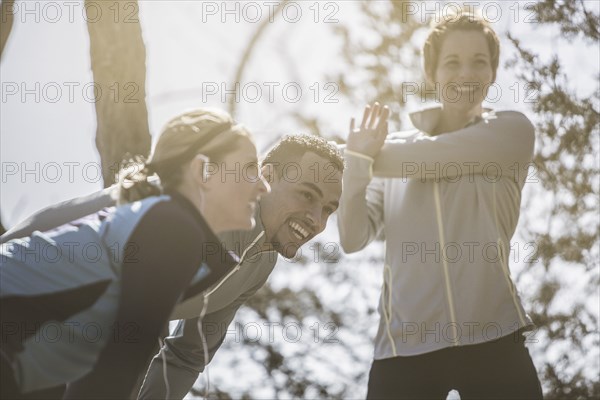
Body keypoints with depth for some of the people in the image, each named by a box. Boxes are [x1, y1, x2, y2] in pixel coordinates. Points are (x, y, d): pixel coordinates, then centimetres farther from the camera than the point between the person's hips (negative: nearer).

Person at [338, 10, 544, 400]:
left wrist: (372, 157, 3)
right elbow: (353, 238, 2)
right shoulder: (399, 154, 10)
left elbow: (432, 157, -11)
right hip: (405, 344, 2)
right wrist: (357, 164, -13)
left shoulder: (511, 131, 4)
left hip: (492, 336, -2)